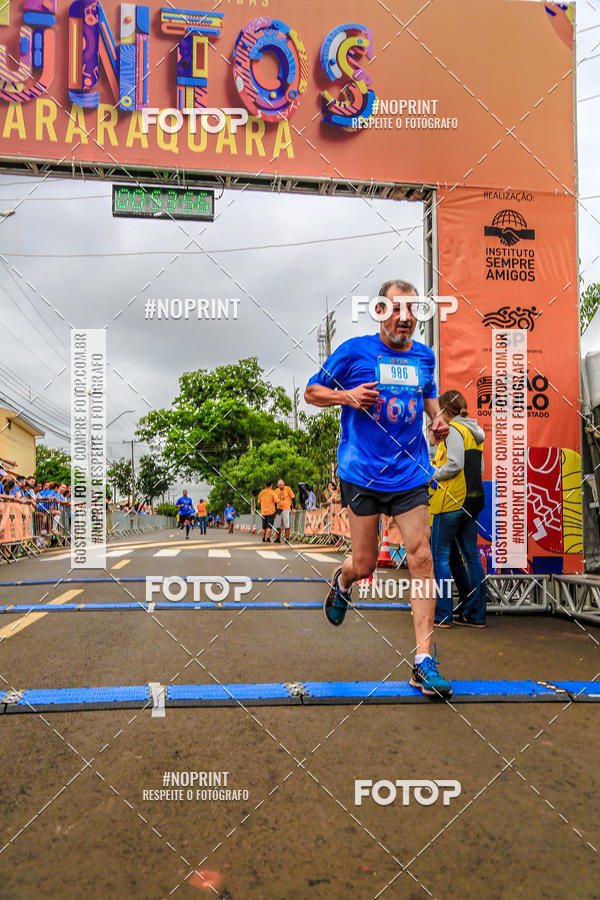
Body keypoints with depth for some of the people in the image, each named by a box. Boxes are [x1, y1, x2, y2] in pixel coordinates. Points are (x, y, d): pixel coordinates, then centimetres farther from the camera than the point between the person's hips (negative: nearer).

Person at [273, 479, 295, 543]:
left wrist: (293, 508, -6)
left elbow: (293, 498, -1)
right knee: (277, 525, 7)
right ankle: (278, 539, 19)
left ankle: (287, 539, -3)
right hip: (279, 509, 5)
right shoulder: (276, 491, 7)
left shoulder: (288, 489, -4)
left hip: (286, 509, -4)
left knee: (286, 525, -8)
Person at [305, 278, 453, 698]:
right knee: (365, 563, 3)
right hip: (362, 473, -3)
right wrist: (346, 396, -15)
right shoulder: (354, 350, -3)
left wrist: (438, 417, 8)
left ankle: (424, 662, 3)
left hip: (411, 474, 3)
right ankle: (342, 581, 43)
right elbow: (312, 391, 4)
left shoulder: (425, 356, 11)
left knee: (421, 558, -5)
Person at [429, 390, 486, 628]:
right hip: (471, 501, 9)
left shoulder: (453, 430, -11)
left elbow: (454, 465, -21)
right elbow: (479, 468, 18)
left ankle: (442, 615, 1)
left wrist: (432, 474, -7)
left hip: (452, 501, -9)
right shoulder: (474, 432, 16)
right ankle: (474, 614, 16)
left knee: (440, 556, -1)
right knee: (471, 556, 11)